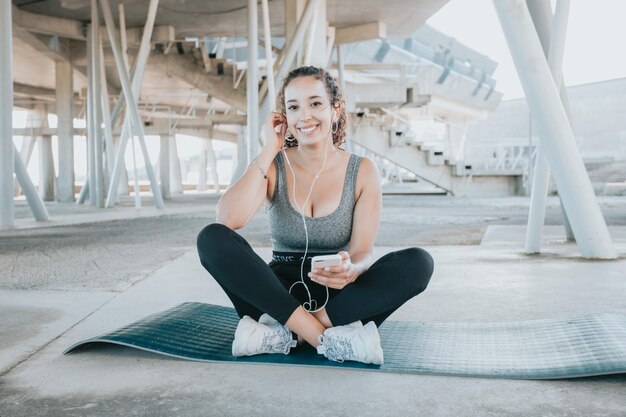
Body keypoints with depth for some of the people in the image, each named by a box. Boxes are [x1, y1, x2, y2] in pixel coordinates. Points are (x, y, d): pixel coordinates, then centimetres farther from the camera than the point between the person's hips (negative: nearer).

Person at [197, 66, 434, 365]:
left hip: (341, 300, 0)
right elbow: (228, 219, -20)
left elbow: (363, 253, -7)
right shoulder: (273, 168, 0)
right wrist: (269, 150, -14)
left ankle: (285, 333, -27)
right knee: (212, 238, -24)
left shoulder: (362, 171, 0)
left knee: (418, 262, -26)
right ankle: (332, 339, -30)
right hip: (279, 295, 0)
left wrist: (351, 270, -32)